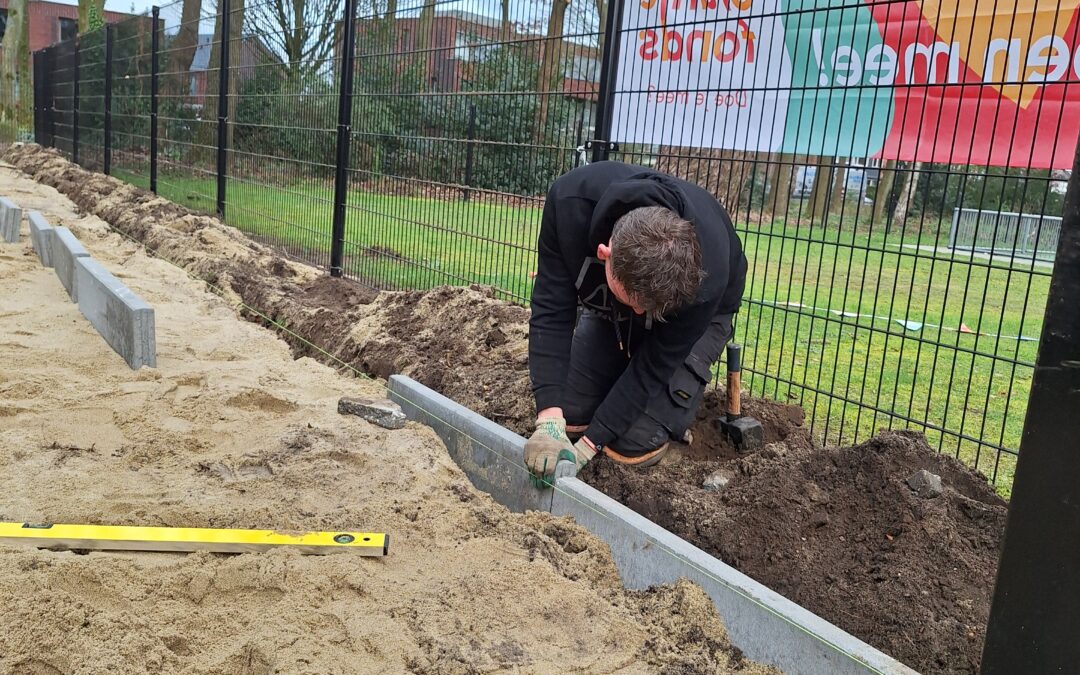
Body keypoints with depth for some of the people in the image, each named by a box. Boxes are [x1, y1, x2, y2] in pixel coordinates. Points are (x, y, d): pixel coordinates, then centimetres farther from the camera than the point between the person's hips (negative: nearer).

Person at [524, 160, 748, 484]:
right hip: (606, 308, 3)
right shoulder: (571, 202, -38)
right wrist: (549, 418, -40)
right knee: (568, 416, -1)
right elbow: (551, 312, -32)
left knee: (634, 446, -14)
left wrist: (588, 445, -30)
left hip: (697, 311, -3)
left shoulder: (705, 276, -42)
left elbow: (653, 366, -29)